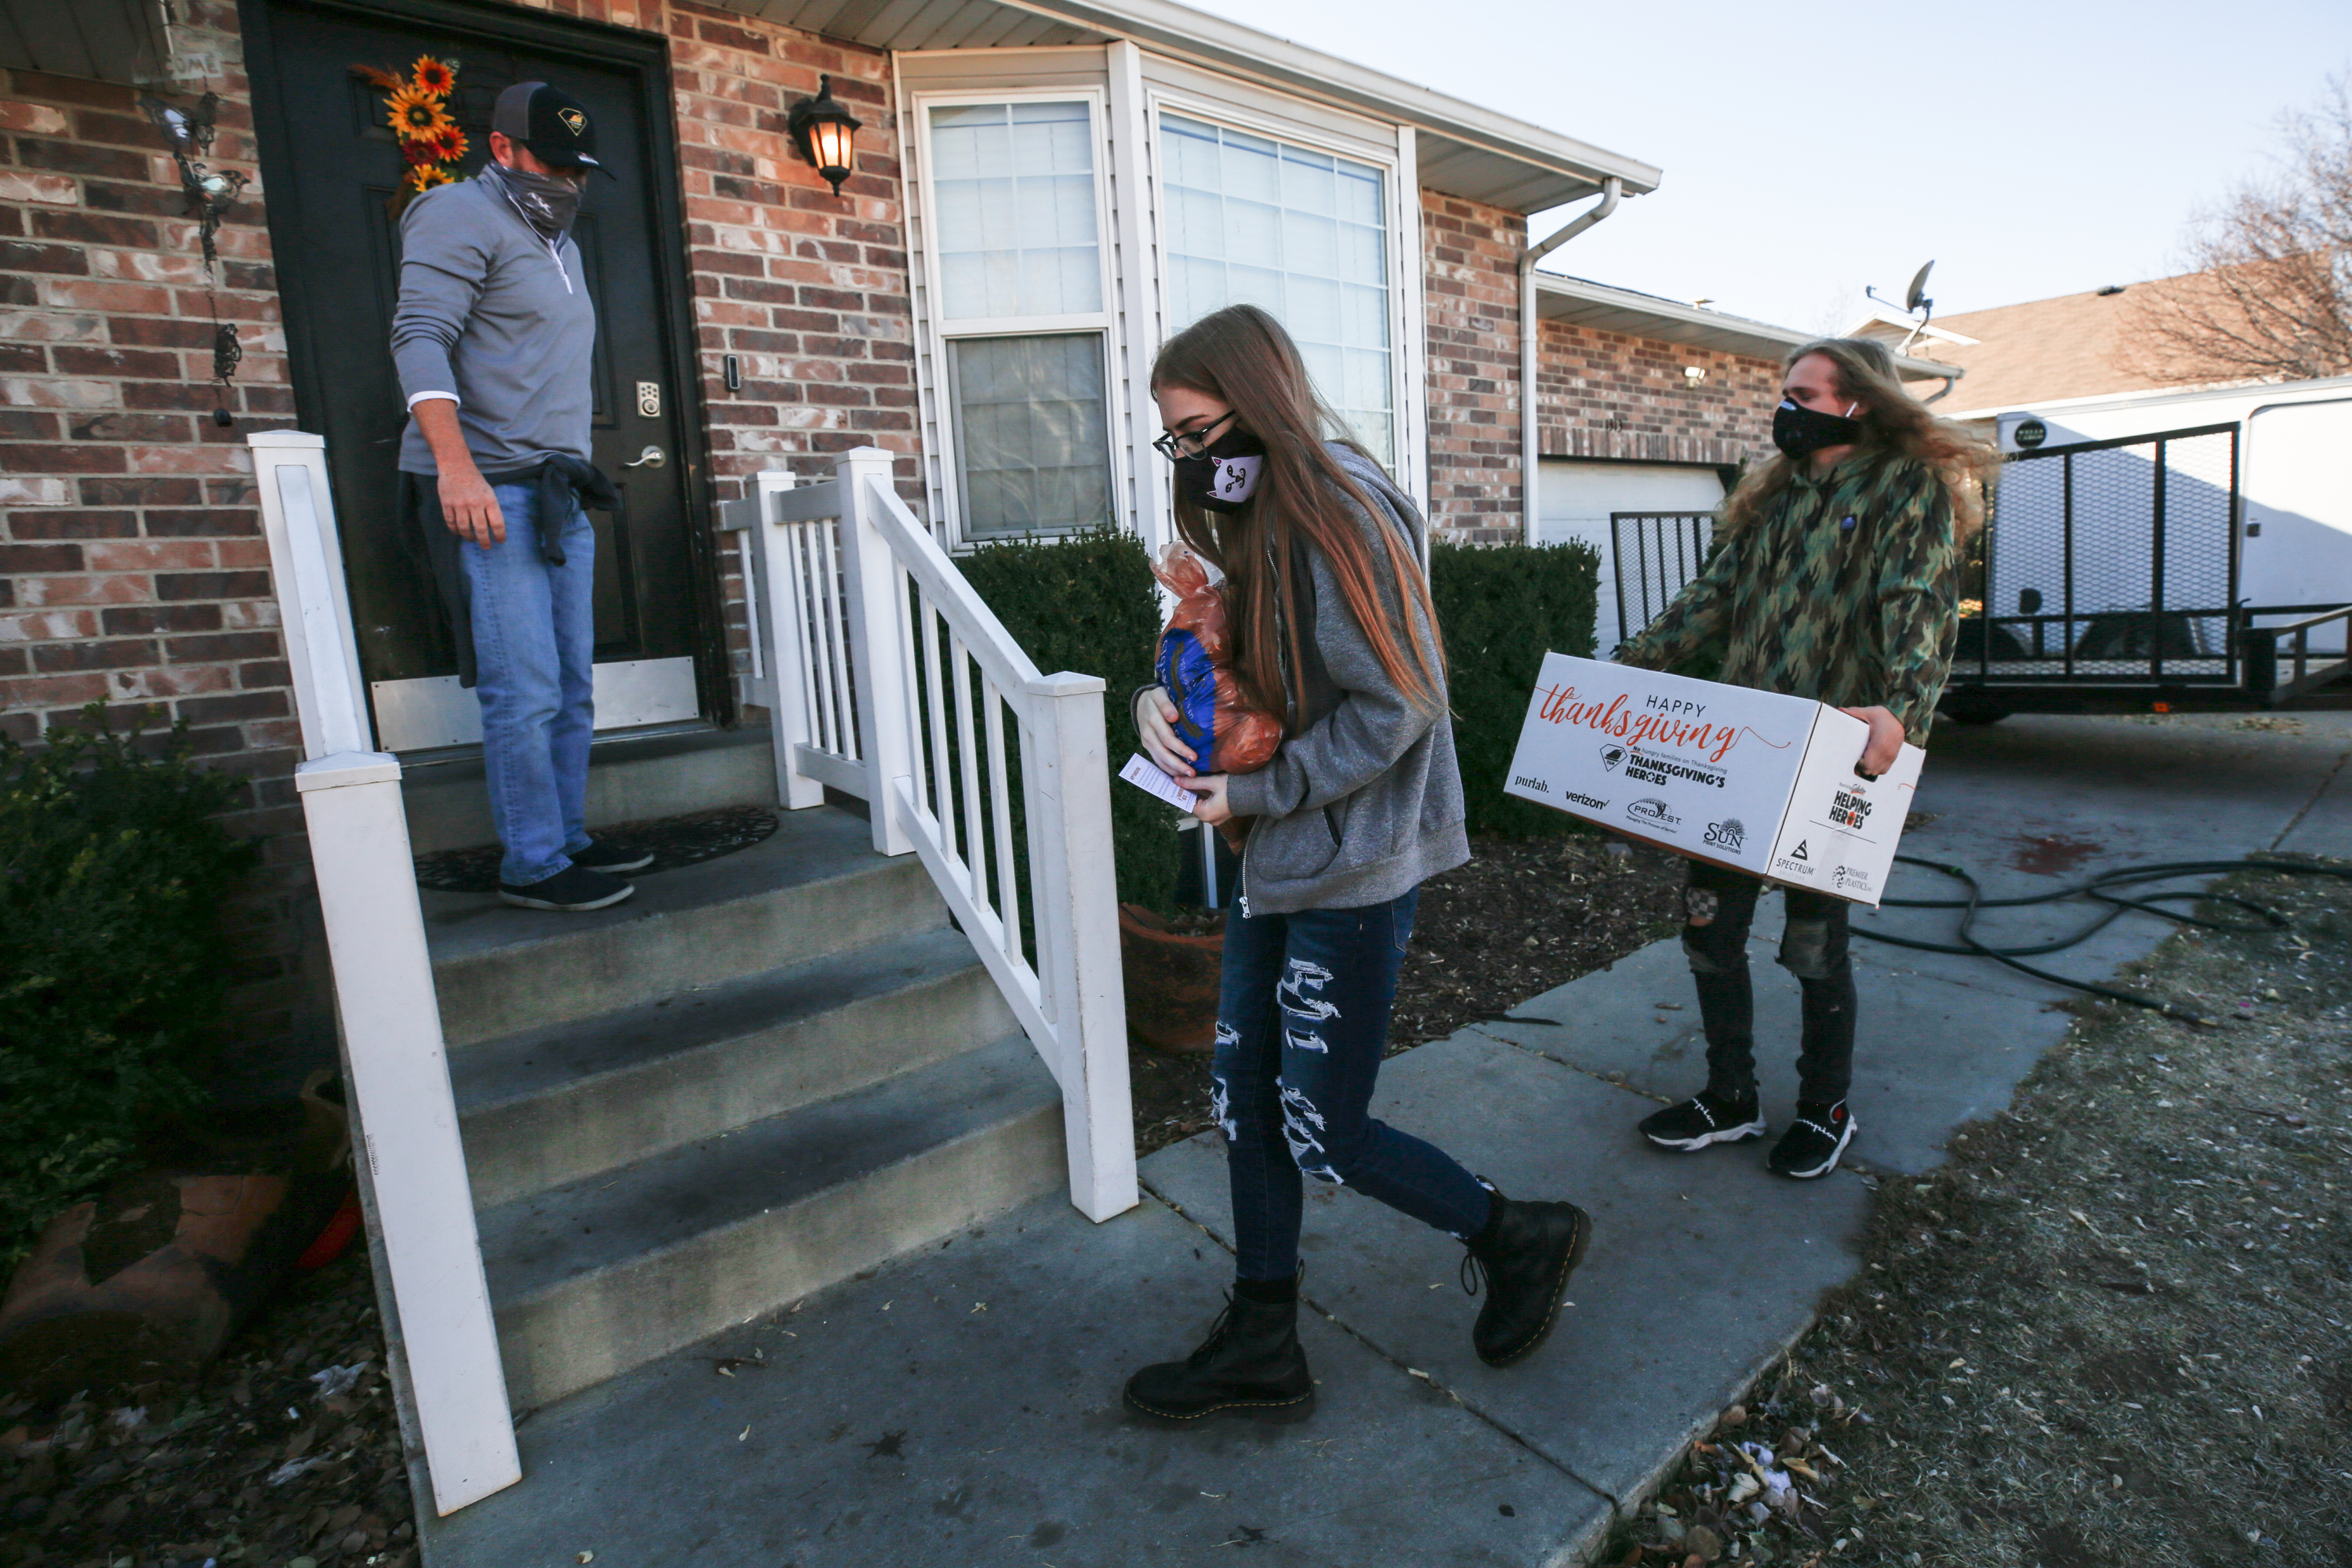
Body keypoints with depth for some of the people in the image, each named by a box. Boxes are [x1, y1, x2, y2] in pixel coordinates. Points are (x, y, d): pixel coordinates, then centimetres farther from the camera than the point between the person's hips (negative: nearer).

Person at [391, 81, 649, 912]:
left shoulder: (559, 241, 24)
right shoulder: (459, 214, -3)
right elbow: (420, 339, -16)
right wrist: (456, 466, -28)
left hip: (556, 498, 9)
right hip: (485, 493, -9)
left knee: (571, 689, 11)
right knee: (524, 692, -11)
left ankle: (568, 839, 21)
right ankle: (532, 866, -2)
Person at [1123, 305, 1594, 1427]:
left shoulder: (1340, 516, -17)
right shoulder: (1249, 522, 12)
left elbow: (1397, 707, -19)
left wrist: (1253, 795, -15)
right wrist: (1161, 702, -4)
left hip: (1353, 867, -9)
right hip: (1277, 861, 9)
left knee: (1322, 1133, 1)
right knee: (1244, 1098, 13)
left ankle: (1519, 1240, 27)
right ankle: (1262, 1347, 30)